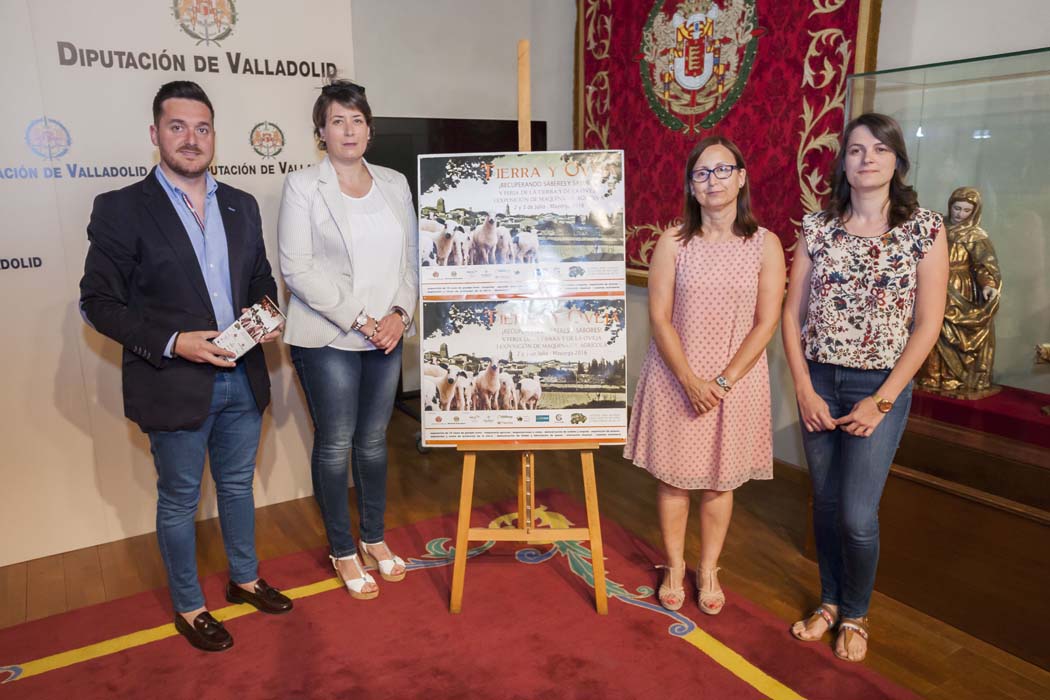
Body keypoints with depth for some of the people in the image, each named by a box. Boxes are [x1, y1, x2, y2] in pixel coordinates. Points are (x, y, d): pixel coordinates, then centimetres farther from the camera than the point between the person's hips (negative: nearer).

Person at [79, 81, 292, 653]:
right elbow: (98, 301, -9)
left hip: (243, 379, 5)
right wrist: (172, 343, -20)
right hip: (174, 385, -4)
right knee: (179, 501, 12)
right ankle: (188, 607, 32)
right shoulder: (120, 209, -9)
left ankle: (244, 579, 41)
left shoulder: (241, 205, 6)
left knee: (237, 486, 20)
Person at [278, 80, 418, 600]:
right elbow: (297, 268, -10)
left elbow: (410, 258, 10)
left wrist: (400, 312, -6)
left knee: (374, 440, 13)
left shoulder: (394, 184, 10)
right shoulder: (302, 186, -3)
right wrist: (357, 319, -15)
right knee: (335, 444, 4)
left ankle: (374, 538, 29)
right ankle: (343, 552, 21)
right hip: (327, 339, -4)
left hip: (386, 337, 4)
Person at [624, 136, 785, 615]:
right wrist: (690, 381, -16)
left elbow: (766, 323, -6)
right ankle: (674, 566, 29)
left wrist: (723, 382, -14)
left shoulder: (765, 244, -3)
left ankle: (708, 570, 31)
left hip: (736, 380, 0)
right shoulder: (673, 242, -3)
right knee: (673, 475, 10)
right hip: (675, 378, 0)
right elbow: (659, 318, -8)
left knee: (720, 480, 11)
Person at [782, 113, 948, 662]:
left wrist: (882, 400, -10)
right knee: (826, 502, 12)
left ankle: (855, 614, 24)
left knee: (858, 514, -3)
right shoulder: (817, 227, 2)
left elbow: (928, 324, -6)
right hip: (819, 382, 2)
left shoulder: (924, 230, -4)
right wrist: (804, 390, -6)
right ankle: (830, 600, 34)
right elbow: (793, 313, 2)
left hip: (881, 387, -2)